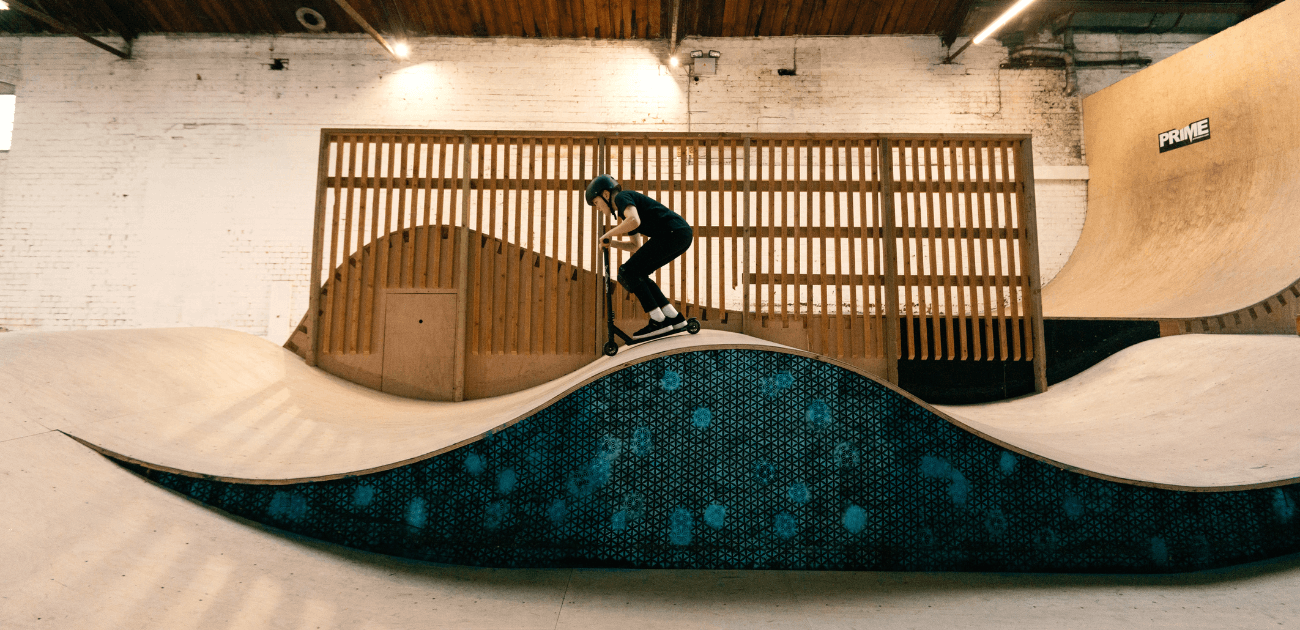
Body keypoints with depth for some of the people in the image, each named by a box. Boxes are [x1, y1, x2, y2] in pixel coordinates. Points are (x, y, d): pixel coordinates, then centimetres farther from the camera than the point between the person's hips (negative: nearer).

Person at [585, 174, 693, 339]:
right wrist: (612, 243, 15)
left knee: (627, 273, -6)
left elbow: (634, 221, -22)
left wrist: (608, 235, -8)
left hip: (673, 232, -10)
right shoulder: (628, 208, 28)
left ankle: (659, 321, -6)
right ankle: (674, 318, 13)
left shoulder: (622, 197, 0)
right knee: (637, 275, 14)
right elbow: (636, 247, 27)